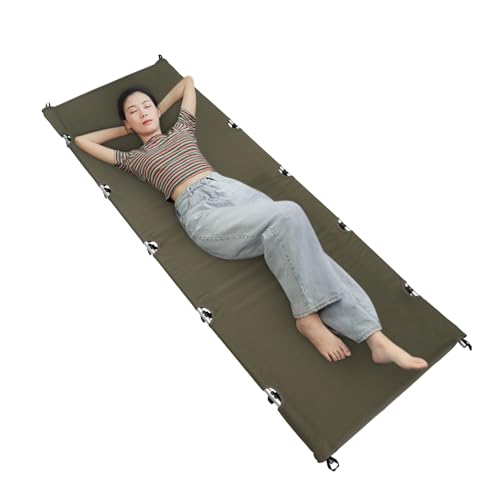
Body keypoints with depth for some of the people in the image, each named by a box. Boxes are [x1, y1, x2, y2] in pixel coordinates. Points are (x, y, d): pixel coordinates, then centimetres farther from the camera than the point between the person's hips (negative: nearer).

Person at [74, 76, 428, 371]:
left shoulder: (181, 129, 31)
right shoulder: (134, 158, 23)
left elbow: (188, 81, 47)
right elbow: (82, 140, 29)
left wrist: (160, 109, 44)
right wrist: (124, 128, 34)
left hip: (232, 187, 5)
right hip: (200, 211, -4)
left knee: (299, 243, -22)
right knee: (287, 216, -33)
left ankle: (374, 337, -24)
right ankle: (308, 316, -22)